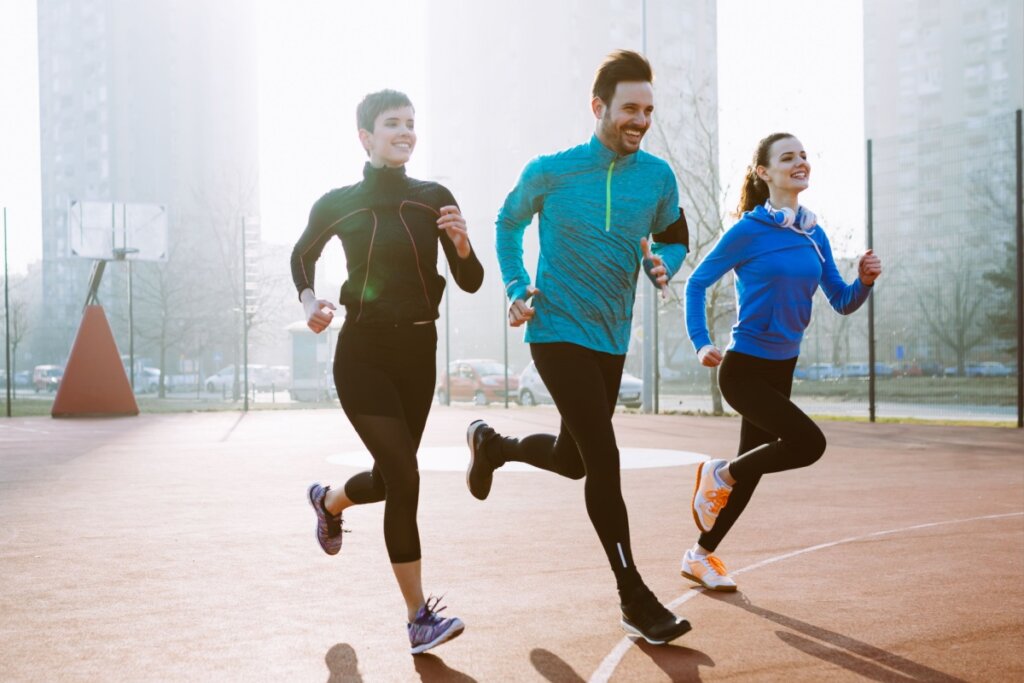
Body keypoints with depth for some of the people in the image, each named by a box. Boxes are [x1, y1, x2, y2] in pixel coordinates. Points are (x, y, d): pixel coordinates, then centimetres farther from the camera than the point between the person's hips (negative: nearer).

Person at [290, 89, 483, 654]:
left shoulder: (434, 199, 2)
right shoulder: (339, 204, -3)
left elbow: (471, 282, 1)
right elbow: (302, 256, 16)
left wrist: (461, 242, -19)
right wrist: (310, 301, -3)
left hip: (417, 353, 4)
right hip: (363, 354, -4)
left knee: (389, 478, 16)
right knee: (404, 478, -16)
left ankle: (328, 502, 53)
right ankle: (420, 618, -7)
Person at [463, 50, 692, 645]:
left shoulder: (658, 177, -1)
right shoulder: (550, 172, -8)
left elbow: (675, 240, 12)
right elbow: (508, 225, 9)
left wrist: (664, 265, -11)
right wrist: (518, 290, -3)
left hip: (612, 339, 5)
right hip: (558, 332, -5)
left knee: (573, 460, 18)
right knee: (604, 460, -13)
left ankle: (492, 445, 49)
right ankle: (635, 599, -3)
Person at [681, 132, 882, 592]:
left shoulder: (814, 235, 6)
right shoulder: (748, 231, -12)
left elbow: (841, 303, 7)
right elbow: (697, 283, -5)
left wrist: (865, 281, -14)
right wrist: (701, 344, -16)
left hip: (782, 368, 7)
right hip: (744, 369, -7)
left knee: (750, 468, 13)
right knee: (809, 442, -22)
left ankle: (702, 555, 31)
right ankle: (719, 474, 2)